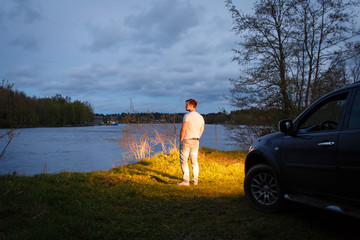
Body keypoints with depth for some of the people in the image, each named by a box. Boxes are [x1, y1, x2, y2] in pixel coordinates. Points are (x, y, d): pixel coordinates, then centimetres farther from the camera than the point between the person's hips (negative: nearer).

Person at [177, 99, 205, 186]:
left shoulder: (187, 116, -15)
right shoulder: (200, 117, 8)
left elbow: (183, 130, -20)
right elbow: (201, 130, 15)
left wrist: (181, 140, -7)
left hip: (186, 140, -7)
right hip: (195, 141, 7)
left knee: (183, 161, -1)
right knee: (194, 161, 14)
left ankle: (186, 180, -4)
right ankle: (195, 180, 17)